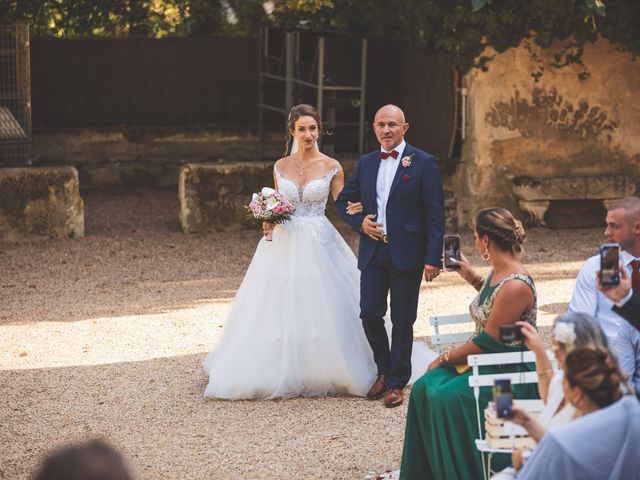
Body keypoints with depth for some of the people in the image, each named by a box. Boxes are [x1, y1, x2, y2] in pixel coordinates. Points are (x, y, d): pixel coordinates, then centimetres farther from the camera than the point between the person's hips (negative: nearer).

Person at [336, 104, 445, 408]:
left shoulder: (423, 163, -4)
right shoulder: (365, 163, 10)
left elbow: (435, 214, -6)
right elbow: (343, 200, 21)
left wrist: (433, 258, -13)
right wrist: (359, 222, 0)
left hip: (406, 254, -4)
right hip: (372, 253, 4)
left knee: (402, 320, 3)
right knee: (369, 314, 3)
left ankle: (397, 383, 15)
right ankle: (384, 370, 25)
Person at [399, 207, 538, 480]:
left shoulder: (516, 286, -22)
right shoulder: (496, 273, 7)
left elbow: (488, 342, -21)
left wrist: (445, 358, -10)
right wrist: (472, 278, 19)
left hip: (511, 373, -9)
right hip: (486, 363, 9)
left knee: (449, 398, -27)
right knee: (425, 388, -9)